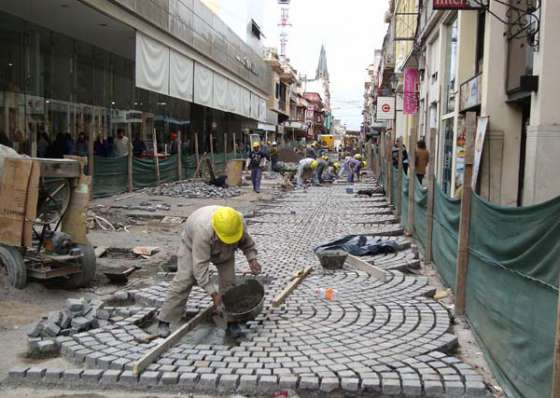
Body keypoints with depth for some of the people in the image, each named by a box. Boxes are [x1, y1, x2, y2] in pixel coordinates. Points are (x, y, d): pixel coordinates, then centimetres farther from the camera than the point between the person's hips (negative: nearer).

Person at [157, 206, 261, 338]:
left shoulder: (238, 222, -32)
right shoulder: (204, 231, -46)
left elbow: (247, 241, -9)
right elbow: (200, 265, -42)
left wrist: (252, 259, -27)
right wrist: (213, 293, -42)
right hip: (193, 243, -4)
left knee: (228, 281, -6)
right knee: (183, 281, -11)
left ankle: (231, 321, 4)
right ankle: (164, 321, -1)